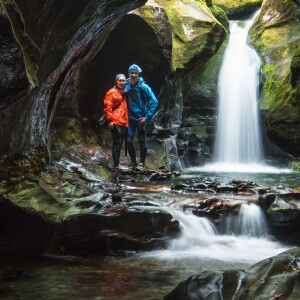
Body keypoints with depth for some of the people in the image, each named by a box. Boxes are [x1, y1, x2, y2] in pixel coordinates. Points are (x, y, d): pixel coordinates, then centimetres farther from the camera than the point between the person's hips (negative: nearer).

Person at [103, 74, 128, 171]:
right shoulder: (112, 92, -5)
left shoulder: (124, 93, 19)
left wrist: (127, 121, 20)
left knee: (120, 143, 11)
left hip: (124, 122, 8)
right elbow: (107, 107, -11)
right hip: (116, 122, -8)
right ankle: (116, 165, -9)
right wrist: (110, 120, -16)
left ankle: (117, 163, 18)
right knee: (117, 143, -10)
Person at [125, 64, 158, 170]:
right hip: (130, 118, 4)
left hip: (141, 118, -4)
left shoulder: (143, 86, -11)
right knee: (129, 141, 2)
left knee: (142, 141, 2)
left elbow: (154, 102, -11)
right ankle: (133, 163, 17)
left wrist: (147, 117, -14)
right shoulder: (126, 86, 1)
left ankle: (141, 163, 13)